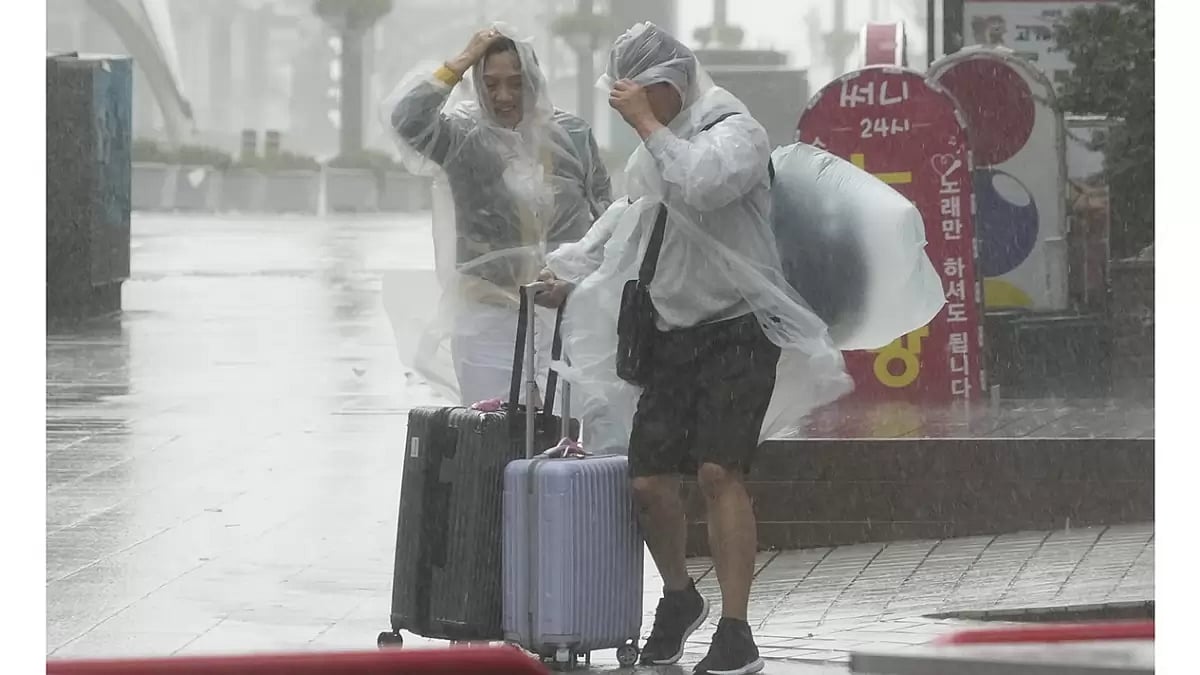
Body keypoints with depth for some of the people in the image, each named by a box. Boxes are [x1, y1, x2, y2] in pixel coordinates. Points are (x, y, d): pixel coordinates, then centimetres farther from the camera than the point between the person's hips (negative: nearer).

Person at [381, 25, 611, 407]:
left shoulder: (572, 136, 3)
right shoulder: (464, 137, -3)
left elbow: (603, 217, 12)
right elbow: (406, 117, -23)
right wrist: (461, 63, -17)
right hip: (489, 318, -1)